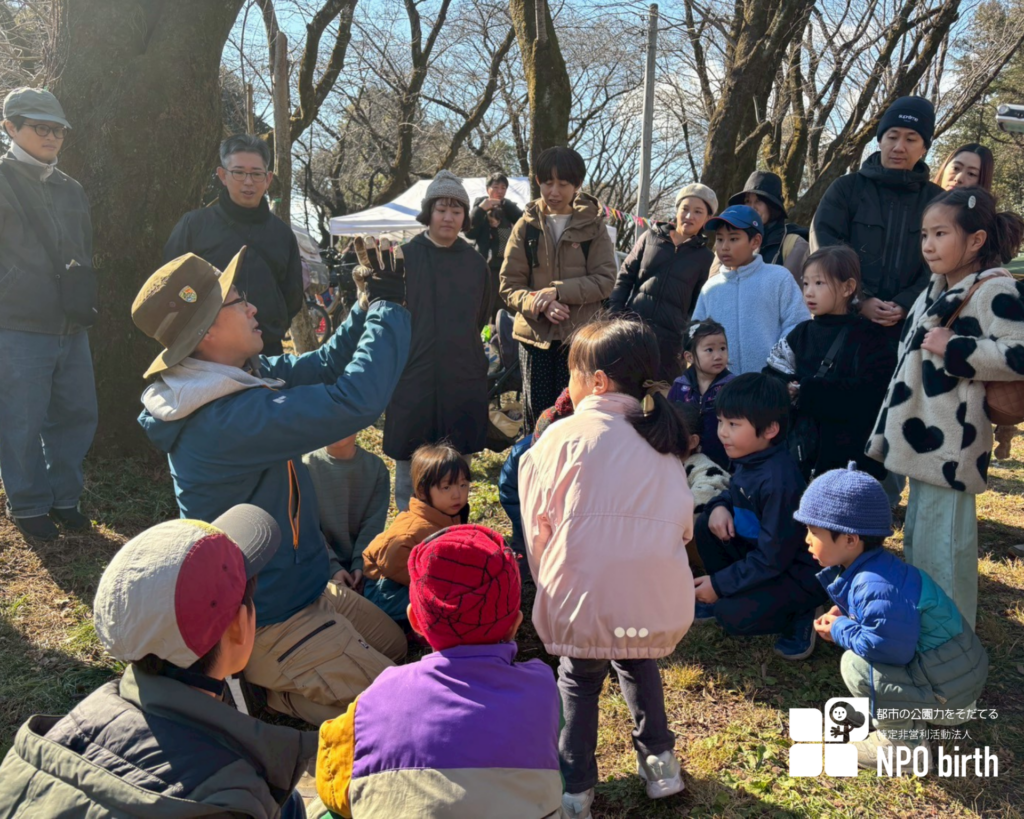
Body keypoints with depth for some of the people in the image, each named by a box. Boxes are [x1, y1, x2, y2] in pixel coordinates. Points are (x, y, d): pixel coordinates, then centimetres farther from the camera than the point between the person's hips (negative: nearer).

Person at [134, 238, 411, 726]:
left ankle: (263, 677, 21)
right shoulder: (225, 420, -32)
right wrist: (388, 307, -27)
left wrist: (371, 302, -9)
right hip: (270, 623, -9)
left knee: (395, 645, 24)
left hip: (303, 587, 9)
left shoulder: (241, 375, -3)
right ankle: (269, 689, 7)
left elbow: (324, 366, 5)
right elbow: (355, 401, -39)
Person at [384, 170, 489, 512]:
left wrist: (476, 363, 14)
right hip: (413, 378, -3)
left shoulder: (475, 261, 8)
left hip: (464, 379, 3)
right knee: (409, 470, 5)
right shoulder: (406, 257, -3)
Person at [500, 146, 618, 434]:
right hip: (536, 334, 2)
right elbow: (509, 285, 2)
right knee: (536, 414, 7)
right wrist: (538, 303, -17)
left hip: (580, 335, -1)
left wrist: (558, 291, -17)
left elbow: (605, 280, -5)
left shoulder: (593, 226, 3)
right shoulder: (526, 226, 5)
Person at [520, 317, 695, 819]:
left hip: (587, 596, -4)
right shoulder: (665, 443, 12)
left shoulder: (565, 435, -3)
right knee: (638, 663, 31)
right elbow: (682, 522, 9)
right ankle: (658, 761, 35)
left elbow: (538, 523, 1)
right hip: (660, 598, 4)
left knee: (579, 678, 20)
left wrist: (547, 583, 14)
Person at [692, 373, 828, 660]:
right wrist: (719, 507, -8)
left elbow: (773, 559, -27)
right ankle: (725, 595, 13)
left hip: (796, 571, -9)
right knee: (706, 525, -3)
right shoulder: (748, 458, -5)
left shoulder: (780, 482, -31)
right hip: (759, 551, 9)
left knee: (733, 616, -25)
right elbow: (735, 494, 17)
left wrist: (719, 584, -20)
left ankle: (799, 615, 3)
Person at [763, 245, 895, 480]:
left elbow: (864, 397, -20)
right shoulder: (801, 334, 9)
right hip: (804, 450, 5)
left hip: (852, 459, -5)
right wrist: (786, 390, -17)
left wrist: (804, 393, -18)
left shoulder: (867, 339, -7)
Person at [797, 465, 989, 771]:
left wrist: (841, 631, -16)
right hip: (948, 665, 10)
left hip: (948, 685, -10)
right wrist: (842, 618, -3)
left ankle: (902, 743, -1)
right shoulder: (865, 568, -1)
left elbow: (889, 650, -32)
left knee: (857, 666, -22)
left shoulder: (876, 587, -32)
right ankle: (907, 718, 19)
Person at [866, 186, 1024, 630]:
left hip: (950, 445, -10)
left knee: (943, 545, -2)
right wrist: (884, 433, 20)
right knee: (917, 537, 20)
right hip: (921, 437, 10)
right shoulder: (934, 292, 16)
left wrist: (954, 349, -22)